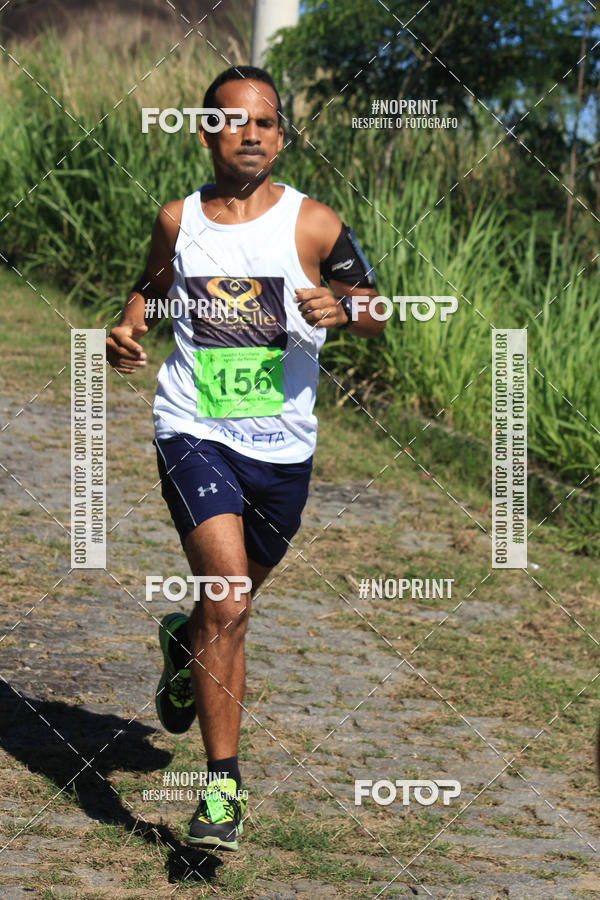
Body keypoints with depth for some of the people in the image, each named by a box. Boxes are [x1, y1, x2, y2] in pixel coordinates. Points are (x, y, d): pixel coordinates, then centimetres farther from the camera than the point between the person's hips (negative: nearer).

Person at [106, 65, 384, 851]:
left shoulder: (312, 224, -3)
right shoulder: (178, 221, 2)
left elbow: (378, 317, 1)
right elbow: (152, 286, 22)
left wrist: (343, 308, -21)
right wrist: (129, 327, 1)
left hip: (282, 447, 2)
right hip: (194, 434, -1)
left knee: (233, 599, 18)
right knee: (229, 603, -18)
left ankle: (184, 642, 56)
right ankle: (223, 787, -11)